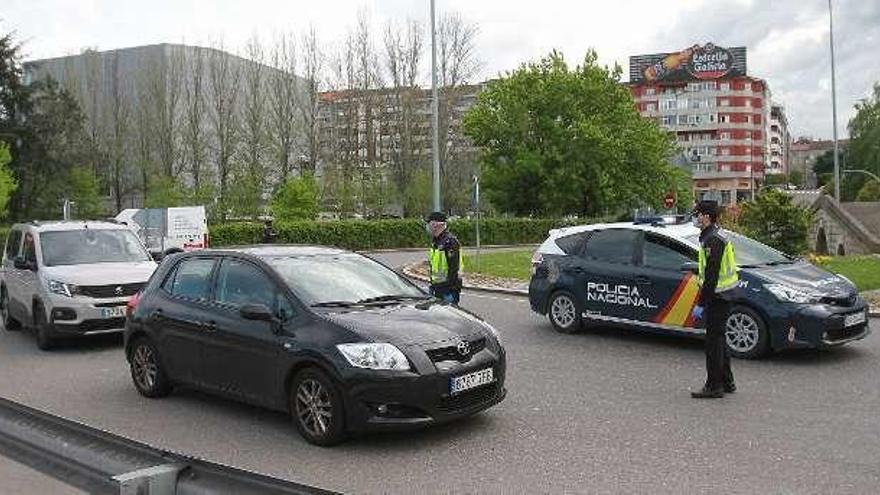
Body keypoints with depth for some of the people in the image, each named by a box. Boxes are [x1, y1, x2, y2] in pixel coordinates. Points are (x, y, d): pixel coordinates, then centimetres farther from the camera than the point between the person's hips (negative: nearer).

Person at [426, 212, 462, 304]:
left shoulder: (450, 241, -17)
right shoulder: (435, 241, 14)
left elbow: (454, 267, -20)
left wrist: (452, 288, -22)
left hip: (448, 287, -9)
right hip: (436, 286, 10)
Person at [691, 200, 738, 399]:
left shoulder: (712, 240, -19)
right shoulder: (717, 236, 15)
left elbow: (711, 276, -24)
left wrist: (701, 304, -22)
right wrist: (704, 301, 23)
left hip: (717, 298, -11)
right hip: (722, 296, 11)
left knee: (713, 341, -5)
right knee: (719, 339, 17)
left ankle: (714, 386, 1)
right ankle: (727, 382, 26)